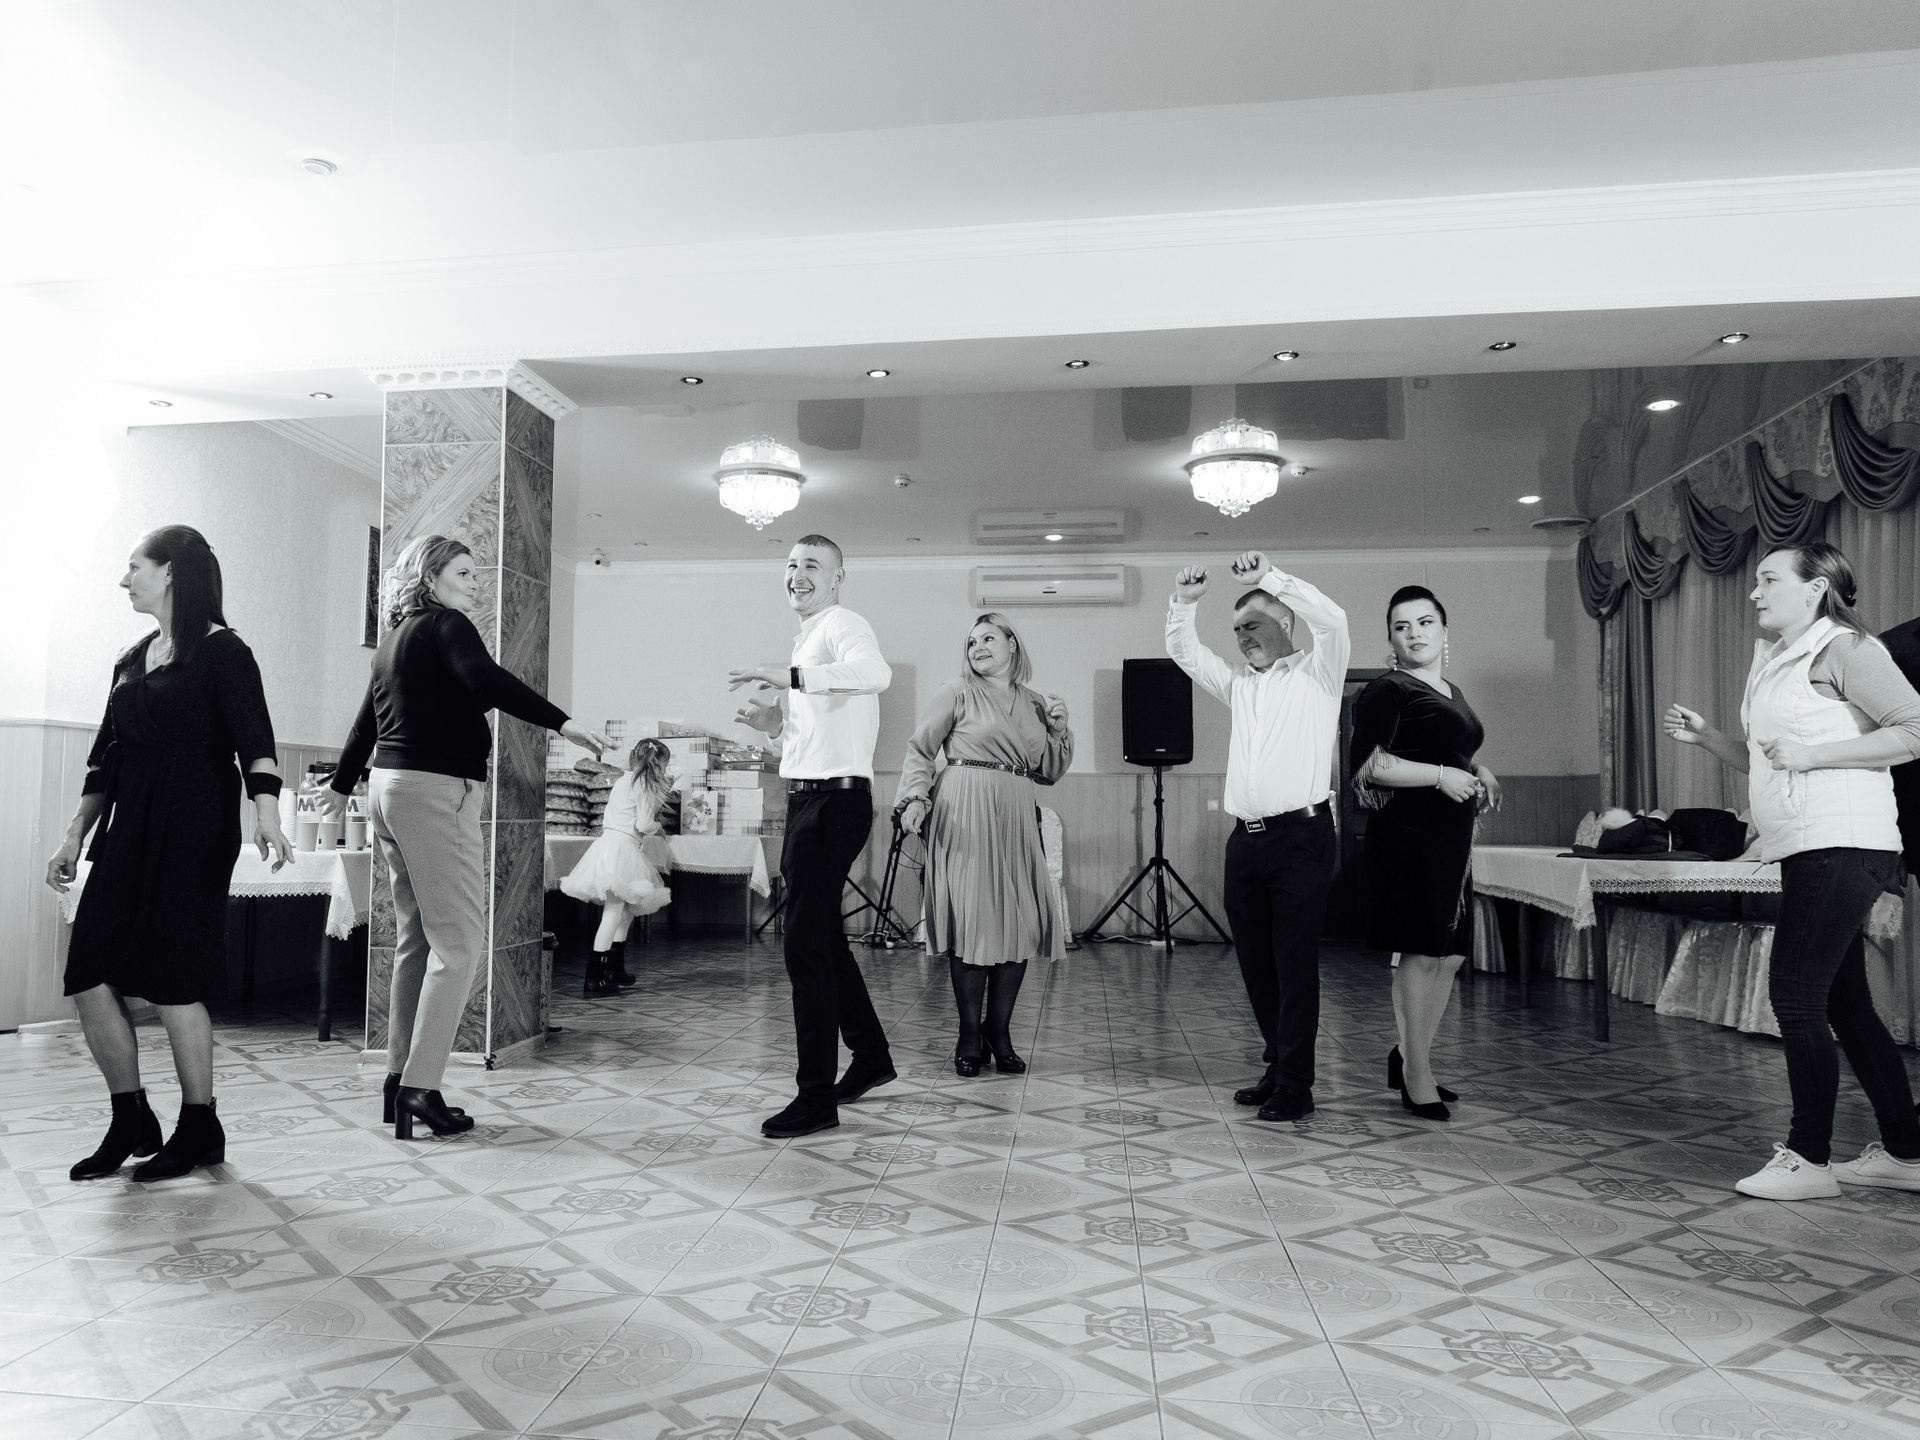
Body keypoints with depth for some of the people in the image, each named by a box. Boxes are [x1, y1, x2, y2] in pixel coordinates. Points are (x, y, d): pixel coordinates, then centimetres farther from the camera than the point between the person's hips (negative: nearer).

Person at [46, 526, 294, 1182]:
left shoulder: (221, 651, -6)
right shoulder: (133, 659, 17)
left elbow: (255, 742, -19)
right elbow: (105, 759, 21)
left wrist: (266, 816, -33)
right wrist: (74, 836, 20)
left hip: (193, 832, -7)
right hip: (129, 832, 7)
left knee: (172, 980, -4)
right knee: (89, 976, 3)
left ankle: (200, 1129, 11)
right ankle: (131, 1122, 18)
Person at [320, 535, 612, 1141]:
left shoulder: (395, 639, 21)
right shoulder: (445, 625, -6)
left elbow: (367, 719, 31)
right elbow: (485, 679, -25)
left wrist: (343, 782, 45)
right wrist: (562, 722, -35)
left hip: (390, 788, 10)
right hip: (436, 790, -10)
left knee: (417, 938, 13)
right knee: (459, 942, -9)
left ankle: (400, 1080, 16)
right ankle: (420, 1087, -11)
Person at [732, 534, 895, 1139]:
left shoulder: (841, 625, -8)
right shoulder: (811, 637, 23)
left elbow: (876, 672, -33)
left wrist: (792, 676, -39)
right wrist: (775, 723, 9)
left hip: (834, 800, -11)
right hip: (808, 798, 11)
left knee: (806, 947, -8)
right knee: (825, 939, 19)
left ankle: (817, 1097, 0)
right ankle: (870, 1056, 34)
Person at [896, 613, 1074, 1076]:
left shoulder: (1035, 704, 17)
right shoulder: (957, 693, 4)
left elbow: (1048, 772, 21)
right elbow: (919, 750, 3)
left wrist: (1060, 729, 7)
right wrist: (913, 798, -11)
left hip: (1017, 819, 4)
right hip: (965, 815, -4)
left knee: (1020, 925, 1)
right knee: (970, 920, -5)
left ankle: (999, 1030, 16)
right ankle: (969, 1034, 8)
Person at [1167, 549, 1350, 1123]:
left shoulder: (1316, 673, 5)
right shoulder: (1239, 684, 20)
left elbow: (1333, 619, -13)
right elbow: (1184, 651, 19)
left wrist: (1269, 576, -16)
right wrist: (1184, 602, 2)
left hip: (1300, 836, -6)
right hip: (1246, 839, 6)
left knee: (1295, 964, -5)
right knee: (1255, 962, 10)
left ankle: (1295, 1087, 0)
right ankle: (1278, 1069, 22)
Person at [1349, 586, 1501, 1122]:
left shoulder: (1451, 693, 20)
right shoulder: (1387, 691, -8)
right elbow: (1368, 764, -18)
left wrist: (1478, 773, 12)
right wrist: (1442, 775, -19)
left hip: (1450, 837, 9)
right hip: (1408, 832, -9)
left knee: (1450, 955, 12)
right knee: (1421, 953, -5)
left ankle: (1407, 1056, 26)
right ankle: (1417, 1078, 7)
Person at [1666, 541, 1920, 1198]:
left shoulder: (1844, 648, -6)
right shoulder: (1774, 664, 20)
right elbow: (1765, 765, 26)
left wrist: (1813, 753, -17)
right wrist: (1704, 736, 13)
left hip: (1844, 843, -10)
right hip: (1805, 849, 10)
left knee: (1795, 995, -9)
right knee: (1843, 1003, 12)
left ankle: (1809, 1160, -1)